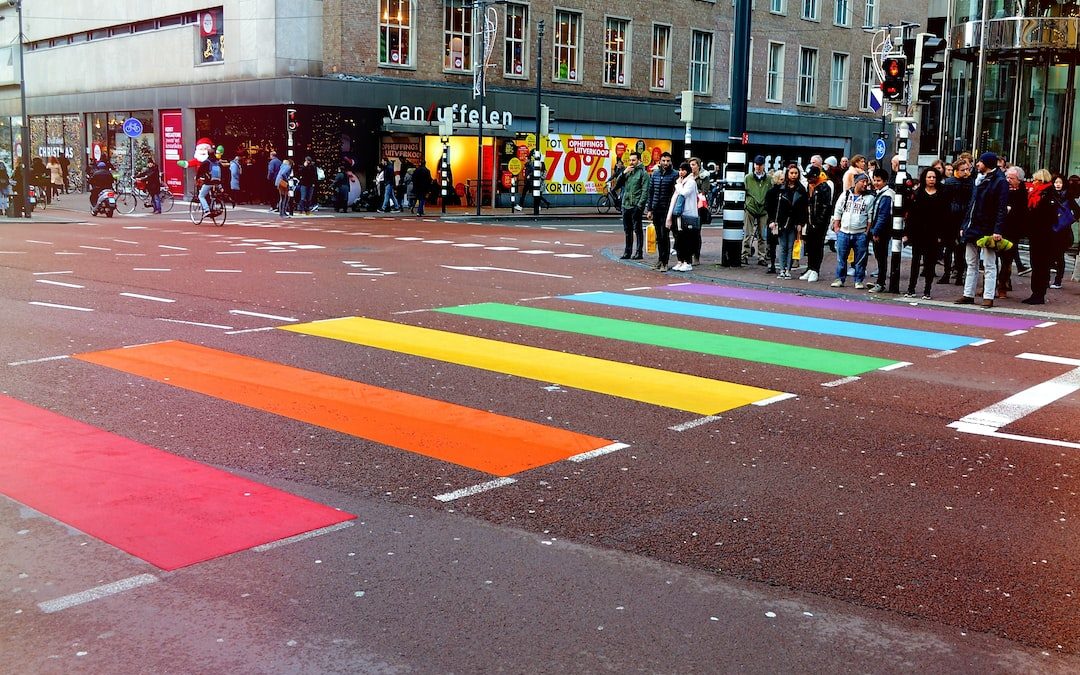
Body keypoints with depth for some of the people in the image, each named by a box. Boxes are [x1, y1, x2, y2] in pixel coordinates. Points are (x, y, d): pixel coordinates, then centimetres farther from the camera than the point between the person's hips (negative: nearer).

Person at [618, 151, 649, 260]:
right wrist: (624, 173, -2)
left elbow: (645, 191, -10)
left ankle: (639, 252, 3)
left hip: (636, 206, -7)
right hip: (625, 205, 7)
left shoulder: (643, 173, -5)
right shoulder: (628, 171, 15)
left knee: (637, 229, -2)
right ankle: (627, 252, 17)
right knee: (627, 230, 11)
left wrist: (640, 204, -17)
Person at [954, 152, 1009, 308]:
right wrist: (964, 225, 13)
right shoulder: (980, 180, 16)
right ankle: (968, 295, 16)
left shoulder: (1000, 182, -9)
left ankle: (988, 297, 0)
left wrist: (997, 230, -23)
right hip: (972, 228, 8)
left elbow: (1001, 208, -15)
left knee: (989, 265, -2)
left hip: (987, 230, -8)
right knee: (971, 264, 11)